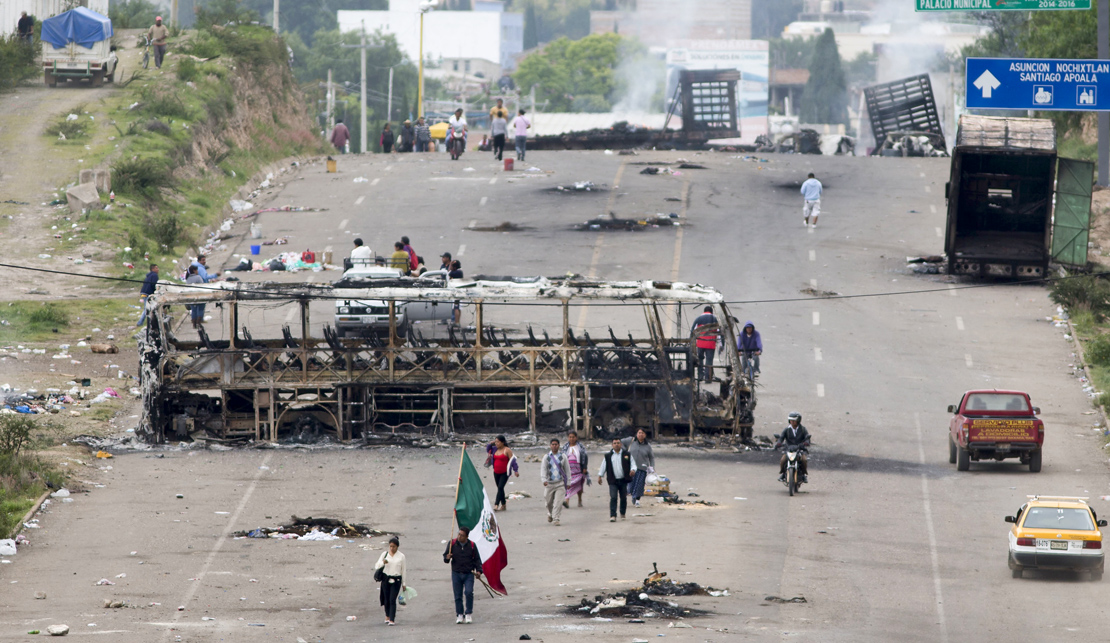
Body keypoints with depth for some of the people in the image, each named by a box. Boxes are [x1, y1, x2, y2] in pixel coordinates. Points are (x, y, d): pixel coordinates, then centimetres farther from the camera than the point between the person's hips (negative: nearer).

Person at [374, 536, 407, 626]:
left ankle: (392, 620, -11)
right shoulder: (384, 554, 4)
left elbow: (403, 570, 6)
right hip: (386, 578, 2)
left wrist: (403, 584, 7)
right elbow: (376, 566, 1)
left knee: (392, 599, -11)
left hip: (396, 580, -2)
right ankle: (387, 616, 33)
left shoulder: (401, 556, 1)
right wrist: (382, 563, -21)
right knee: (386, 599, 10)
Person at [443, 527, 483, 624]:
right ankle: (460, 615, 15)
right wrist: (447, 558, -16)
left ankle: (468, 614, -3)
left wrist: (478, 570, -9)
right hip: (456, 573, 1)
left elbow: (477, 559, 5)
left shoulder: (472, 546, 0)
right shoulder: (452, 544, 1)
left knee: (469, 592, -17)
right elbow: (445, 555, 9)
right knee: (458, 596, 1)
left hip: (469, 574, -1)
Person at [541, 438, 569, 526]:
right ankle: (550, 514, 38)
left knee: (558, 502, -11)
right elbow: (543, 469, -3)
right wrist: (544, 480, -19)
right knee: (549, 501, 10)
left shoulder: (563, 456, 5)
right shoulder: (546, 457, 4)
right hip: (549, 483, 1)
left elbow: (567, 469, 9)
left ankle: (556, 518, -8)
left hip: (560, 483, -1)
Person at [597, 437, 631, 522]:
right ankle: (613, 515, -13)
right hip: (613, 481, -1)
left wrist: (632, 470, -14)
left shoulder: (627, 454, 6)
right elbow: (603, 466, 10)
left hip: (623, 480, 1)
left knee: (623, 498, 7)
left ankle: (622, 514, 27)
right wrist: (600, 476, 4)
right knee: (613, 498, -11)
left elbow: (632, 464, 6)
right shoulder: (608, 456, 7)